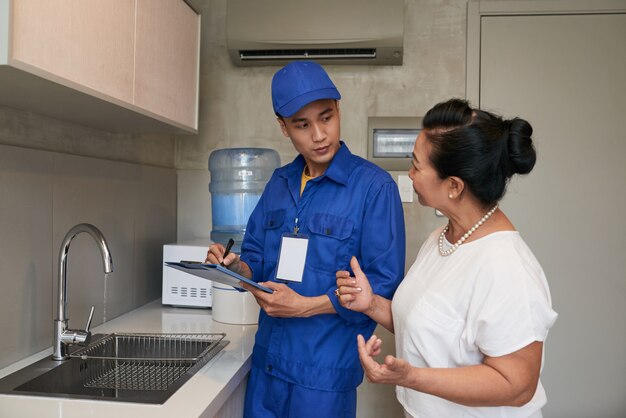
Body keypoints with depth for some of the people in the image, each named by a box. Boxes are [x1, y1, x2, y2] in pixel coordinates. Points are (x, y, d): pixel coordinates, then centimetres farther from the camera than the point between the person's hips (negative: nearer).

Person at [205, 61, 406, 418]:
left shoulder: (374, 186, -13)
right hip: (267, 361, 6)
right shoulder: (279, 183, 6)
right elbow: (257, 258, 12)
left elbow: (384, 284, -15)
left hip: (326, 371, -5)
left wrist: (306, 306, -19)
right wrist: (237, 266, -10)